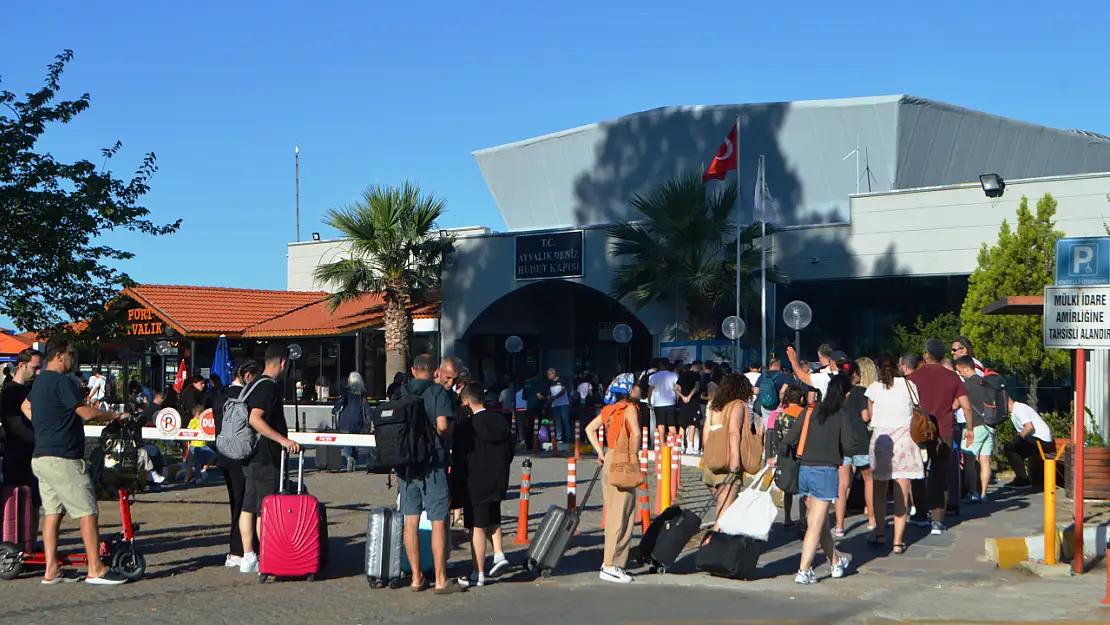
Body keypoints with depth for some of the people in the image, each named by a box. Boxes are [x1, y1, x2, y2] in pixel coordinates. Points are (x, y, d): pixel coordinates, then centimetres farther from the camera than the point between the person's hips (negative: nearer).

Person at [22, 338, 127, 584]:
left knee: (52, 512, 11)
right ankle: (96, 570, -4)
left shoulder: (39, 381, 16)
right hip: (62, 459, -10)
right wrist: (116, 415, -5)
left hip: (41, 458, 10)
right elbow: (87, 413, -18)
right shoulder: (61, 381, -15)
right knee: (88, 512, -6)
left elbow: (25, 407, 33)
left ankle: (51, 570, 11)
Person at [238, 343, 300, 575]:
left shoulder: (254, 385, 14)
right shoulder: (269, 386, -16)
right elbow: (255, 419, -27)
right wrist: (283, 440, -29)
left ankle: (248, 557, 14)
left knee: (248, 507, 10)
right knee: (265, 511, -5)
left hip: (252, 457, 10)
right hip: (266, 458, -10)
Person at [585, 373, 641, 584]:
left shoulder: (610, 409, 13)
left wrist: (600, 452, 16)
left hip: (609, 461, 8)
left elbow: (589, 429, 19)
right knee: (621, 516, -5)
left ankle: (609, 560, 21)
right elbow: (636, 433, -25)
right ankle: (611, 566, -4)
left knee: (613, 515, 15)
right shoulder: (630, 408, -9)